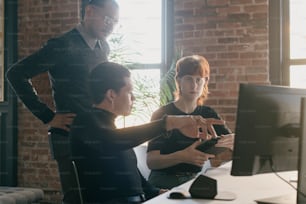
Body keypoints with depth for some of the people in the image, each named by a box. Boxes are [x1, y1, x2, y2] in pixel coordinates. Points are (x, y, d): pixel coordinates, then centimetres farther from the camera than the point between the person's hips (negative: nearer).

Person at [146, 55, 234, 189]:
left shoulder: (208, 114, 12)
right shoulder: (162, 115, -4)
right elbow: (151, 161, -14)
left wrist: (232, 141, -19)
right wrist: (182, 157, -32)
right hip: (165, 183, -5)